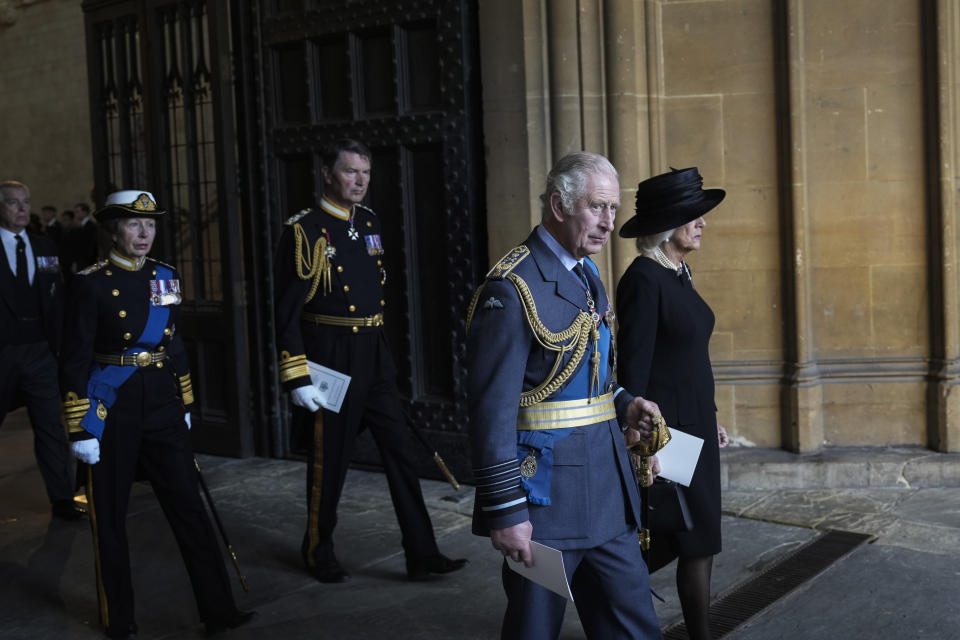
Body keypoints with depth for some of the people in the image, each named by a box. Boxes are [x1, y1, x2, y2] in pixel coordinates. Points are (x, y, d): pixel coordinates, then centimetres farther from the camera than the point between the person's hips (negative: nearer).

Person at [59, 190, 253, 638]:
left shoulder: (166, 277, 7)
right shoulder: (93, 283, -8)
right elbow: (75, 360, -9)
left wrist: (184, 406, 16)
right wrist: (79, 428, -11)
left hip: (162, 405, 4)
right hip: (112, 410, -4)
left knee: (189, 507, 2)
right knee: (110, 516, 8)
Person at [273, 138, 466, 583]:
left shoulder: (369, 223, 10)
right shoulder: (305, 231, -11)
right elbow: (288, 310, -13)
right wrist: (297, 377, -16)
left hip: (375, 357, 6)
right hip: (330, 359, -6)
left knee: (400, 450, 4)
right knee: (329, 460, 6)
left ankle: (421, 554, 10)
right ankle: (318, 553, 25)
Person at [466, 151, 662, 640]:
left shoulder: (587, 274, 11)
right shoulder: (513, 288, -17)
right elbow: (492, 411, -20)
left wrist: (621, 406, 5)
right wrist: (505, 511, -20)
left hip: (608, 489, 8)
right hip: (547, 494, -8)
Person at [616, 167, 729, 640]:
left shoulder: (678, 274, 11)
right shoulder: (644, 279, -17)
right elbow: (633, 368, -19)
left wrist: (711, 418, 19)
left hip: (693, 423, 9)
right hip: (664, 427, -9)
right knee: (699, 542, -2)